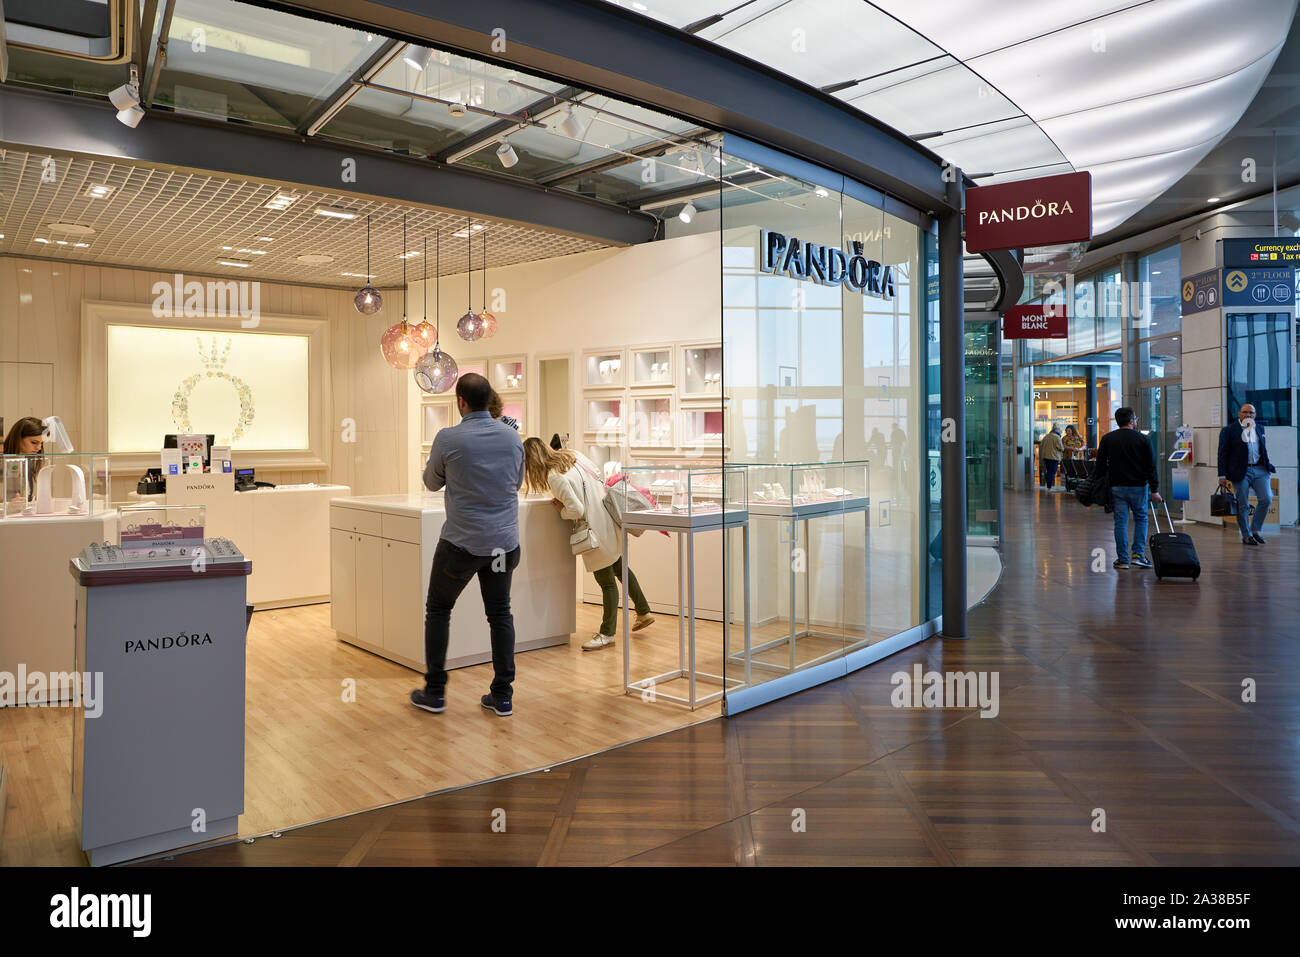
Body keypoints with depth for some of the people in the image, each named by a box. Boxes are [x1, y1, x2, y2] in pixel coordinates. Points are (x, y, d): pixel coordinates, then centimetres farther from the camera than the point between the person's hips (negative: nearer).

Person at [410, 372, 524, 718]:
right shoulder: (513, 437, 0)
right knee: (500, 614, 11)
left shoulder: (449, 439, -12)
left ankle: (434, 692, 18)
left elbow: (432, 483, 5)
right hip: (504, 541, 4)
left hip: (462, 543, -4)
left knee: (438, 610, 14)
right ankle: (502, 696, 12)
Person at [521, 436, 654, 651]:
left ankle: (607, 634, 18)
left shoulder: (555, 477, -21)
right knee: (619, 567, 27)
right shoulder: (572, 454, 2)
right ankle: (643, 612, 40)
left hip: (596, 530, -9)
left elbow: (576, 510, -25)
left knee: (607, 581, 3)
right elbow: (598, 476, 12)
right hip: (609, 518, 9)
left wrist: (562, 511, -4)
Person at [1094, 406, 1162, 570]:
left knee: (1121, 522, 4)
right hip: (1138, 486, -1)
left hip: (1117, 487, 1)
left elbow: (1100, 465, 1)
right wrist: (1154, 490, 0)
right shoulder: (1143, 439, -2)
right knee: (1141, 518, 15)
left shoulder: (1107, 439, 2)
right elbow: (1151, 467, -3)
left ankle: (1123, 559, 6)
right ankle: (1138, 554, 6)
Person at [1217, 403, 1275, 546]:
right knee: (1243, 505, 0)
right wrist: (1222, 476, -9)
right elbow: (1223, 454, -4)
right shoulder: (1228, 430, -1)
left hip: (1260, 470, 4)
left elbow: (1264, 450, 24)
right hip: (1241, 472, -4)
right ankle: (1246, 535, 12)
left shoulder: (1260, 429, 14)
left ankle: (1254, 529, 11)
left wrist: (1268, 467, 16)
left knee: (1266, 499, -6)